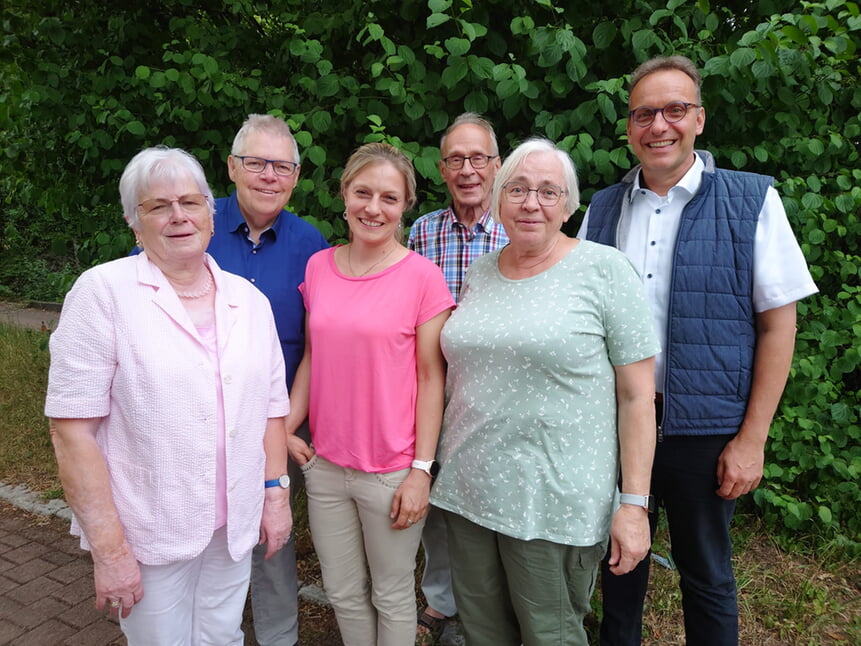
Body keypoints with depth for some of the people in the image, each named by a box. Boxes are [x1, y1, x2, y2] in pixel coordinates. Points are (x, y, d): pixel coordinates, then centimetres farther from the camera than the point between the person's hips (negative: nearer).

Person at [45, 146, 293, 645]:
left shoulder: (250, 300, 3)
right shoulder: (104, 291, -11)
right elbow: (74, 429, -14)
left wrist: (277, 492, 6)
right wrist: (109, 548, -15)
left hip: (234, 528, 4)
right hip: (148, 535, -4)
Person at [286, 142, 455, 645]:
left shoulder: (422, 276, -11)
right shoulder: (319, 267, 3)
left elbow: (431, 377, -9)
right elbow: (313, 357, 11)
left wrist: (422, 470, -11)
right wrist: (287, 427, 2)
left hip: (391, 471, -4)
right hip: (325, 465, 4)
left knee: (392, 595, 15)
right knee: (343, 593, 20)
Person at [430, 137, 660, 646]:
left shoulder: (605, 270, -8)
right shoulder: (479, 274, 8)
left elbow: (637, 396, -9)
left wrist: (634, 504, -12)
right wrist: (436, 467, 13)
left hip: (556, 506, -5)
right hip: (470, 491, 5)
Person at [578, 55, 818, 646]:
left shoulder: (752, 200, -4)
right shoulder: (602, 208, 5)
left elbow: (779, 323, -5)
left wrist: (752, 440, -9)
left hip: (703, 429, -3)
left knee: (706, 575, 13)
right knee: (619, 560, 18)